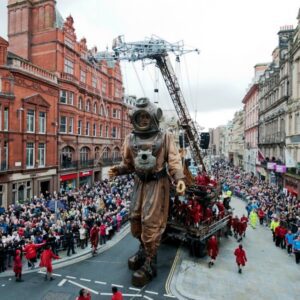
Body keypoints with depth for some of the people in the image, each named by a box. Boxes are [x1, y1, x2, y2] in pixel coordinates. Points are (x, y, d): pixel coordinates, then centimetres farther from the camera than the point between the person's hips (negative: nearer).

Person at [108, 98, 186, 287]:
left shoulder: (165, 138, -4)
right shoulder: (131, 139, 7)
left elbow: (174, 161, -9)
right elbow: (128, 164, 12)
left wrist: (179, 179, -24)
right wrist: (118, 170, -8)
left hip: (157, 183, -5)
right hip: (140, 183, 6)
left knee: (151, 222, -6)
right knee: (135, 218, 14)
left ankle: (150, 264, 10)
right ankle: (144, 250, 39)